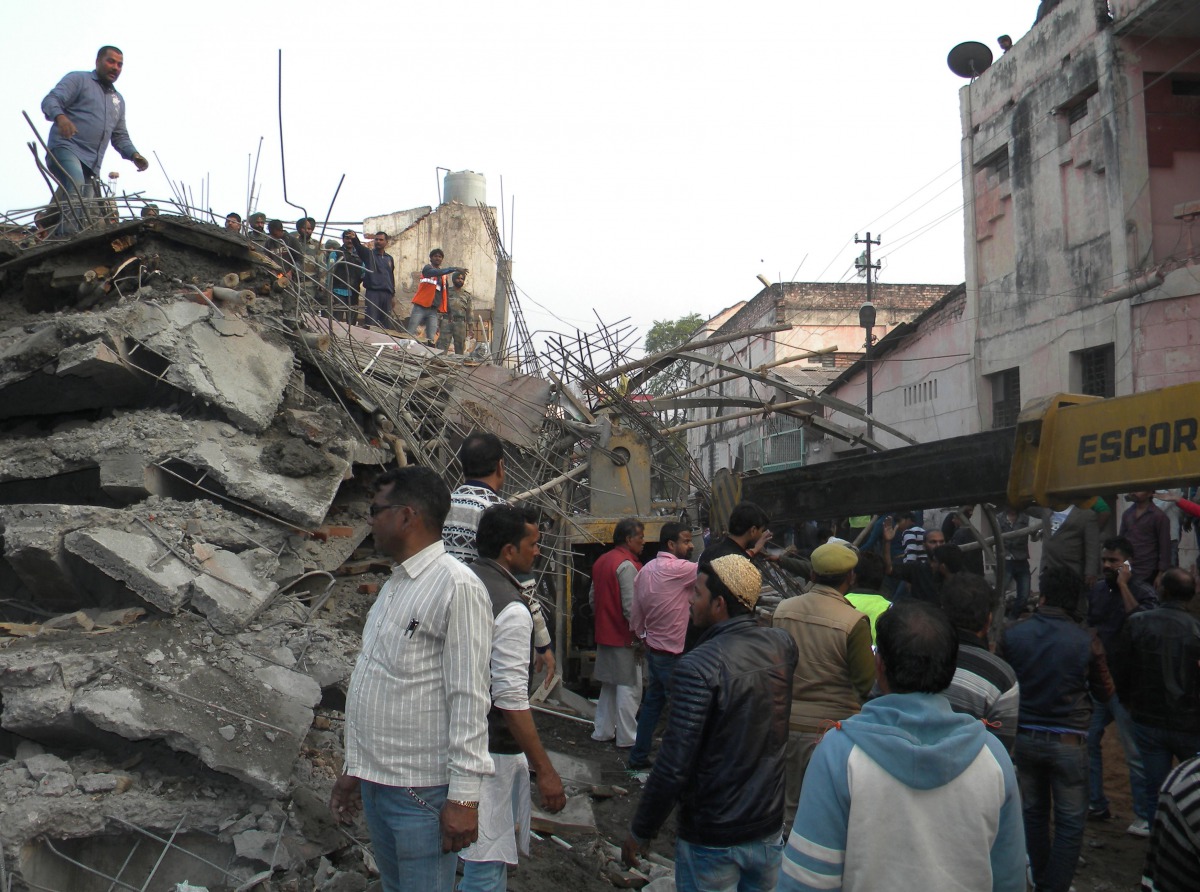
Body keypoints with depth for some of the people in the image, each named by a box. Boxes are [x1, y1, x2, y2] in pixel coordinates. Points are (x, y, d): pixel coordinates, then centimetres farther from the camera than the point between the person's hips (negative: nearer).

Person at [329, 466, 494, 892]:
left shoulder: (456, 585, -16)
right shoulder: (394, 584, 13)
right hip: (375, 782, 9)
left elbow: (468, 698, -19)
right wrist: (354, 768, 18)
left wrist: (463, 796, -20)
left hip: (420, 791, -9)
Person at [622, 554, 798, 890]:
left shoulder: (698, 667, -25)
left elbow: (674, 767, -24)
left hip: (712, 838, -5)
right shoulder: (782, 645, -7)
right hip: (768, 828, 6)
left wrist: (640, 832, -9)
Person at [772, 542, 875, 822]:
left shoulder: (782, 609, -3)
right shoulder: (854, 622, -18)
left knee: (788, 807, 19)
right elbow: (867, 683, -10)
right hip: (831, 725, -4)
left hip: (785, 722, 5)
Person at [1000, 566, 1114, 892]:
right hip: (1067, 740, -3)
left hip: (1023, 736, 3)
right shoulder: (1086, 641, -13)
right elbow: (1105, 692, 1)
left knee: (1033, 811, 19)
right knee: (1070, 820, 9)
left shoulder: (1012, 634, -8)